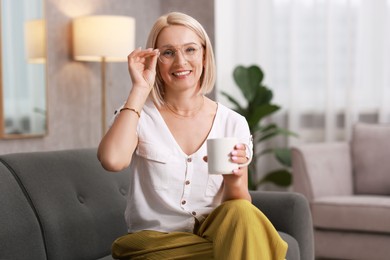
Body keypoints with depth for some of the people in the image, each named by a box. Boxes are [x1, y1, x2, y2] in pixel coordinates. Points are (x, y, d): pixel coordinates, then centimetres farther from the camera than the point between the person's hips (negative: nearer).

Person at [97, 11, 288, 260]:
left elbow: (241, 215, 2)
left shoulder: (233, 124, 3)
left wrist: (234, 180, -20)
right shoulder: (138, 114, -1)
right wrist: (140, 89, -17)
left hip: (213, 234, 3)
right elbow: (112, 160, -25)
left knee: (242, 213, -30)